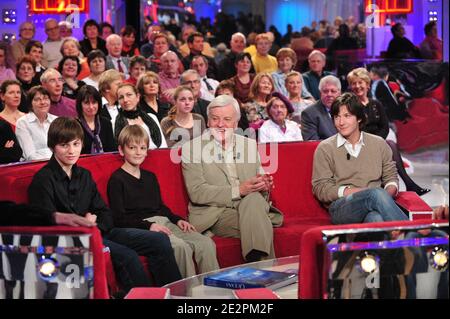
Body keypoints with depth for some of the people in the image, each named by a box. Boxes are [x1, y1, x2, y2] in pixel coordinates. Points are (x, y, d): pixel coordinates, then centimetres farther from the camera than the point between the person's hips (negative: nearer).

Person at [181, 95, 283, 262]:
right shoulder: (192, 148, 3)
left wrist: (263, 185, -8)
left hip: (252, 205, 4)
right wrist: (239, 190, -19)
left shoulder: (250, 145, 18)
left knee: (253, 198, -33)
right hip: (215, 214, -4)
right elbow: (196, 193, -9)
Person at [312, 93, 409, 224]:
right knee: (377, 193, -36)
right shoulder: (325, 148, 10)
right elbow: (320, 189, 3)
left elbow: (391, 176, 23)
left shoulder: (379, 144, 19)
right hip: (341, 207, -2)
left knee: (376, 218, -40)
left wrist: (389, 192, -5)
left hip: (374, 202, 2)